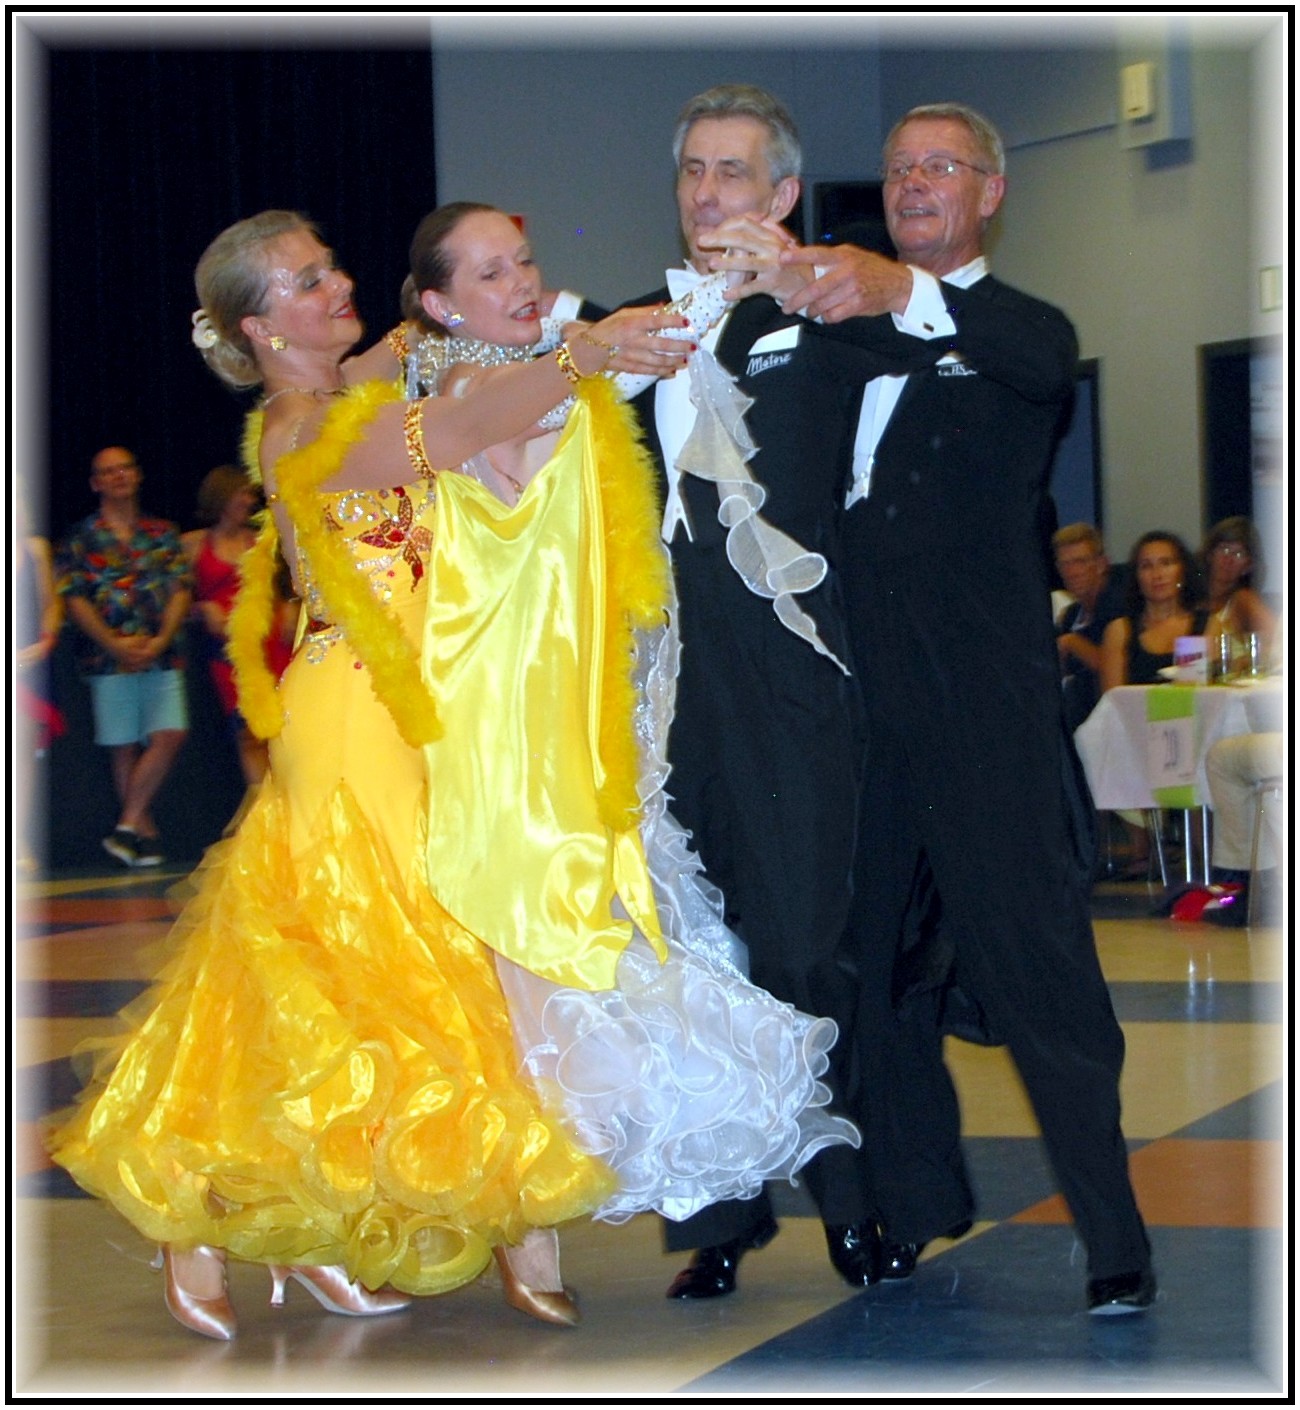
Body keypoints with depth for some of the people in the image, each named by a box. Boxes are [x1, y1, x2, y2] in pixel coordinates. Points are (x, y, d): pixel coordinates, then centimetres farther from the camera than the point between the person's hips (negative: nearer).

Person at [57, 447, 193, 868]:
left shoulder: (163, 534, 13)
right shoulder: (81, 538, 7)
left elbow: (181, 590, 6)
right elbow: (74, 599, -1)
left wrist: (161, 640, -10)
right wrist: (115, 644, -13)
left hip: (162, 655, 2)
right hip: (109, 658, -2)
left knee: (170, 735, -13)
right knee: (125, 749, 0)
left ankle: (127, 825, -9)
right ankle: (145, 832, 8)